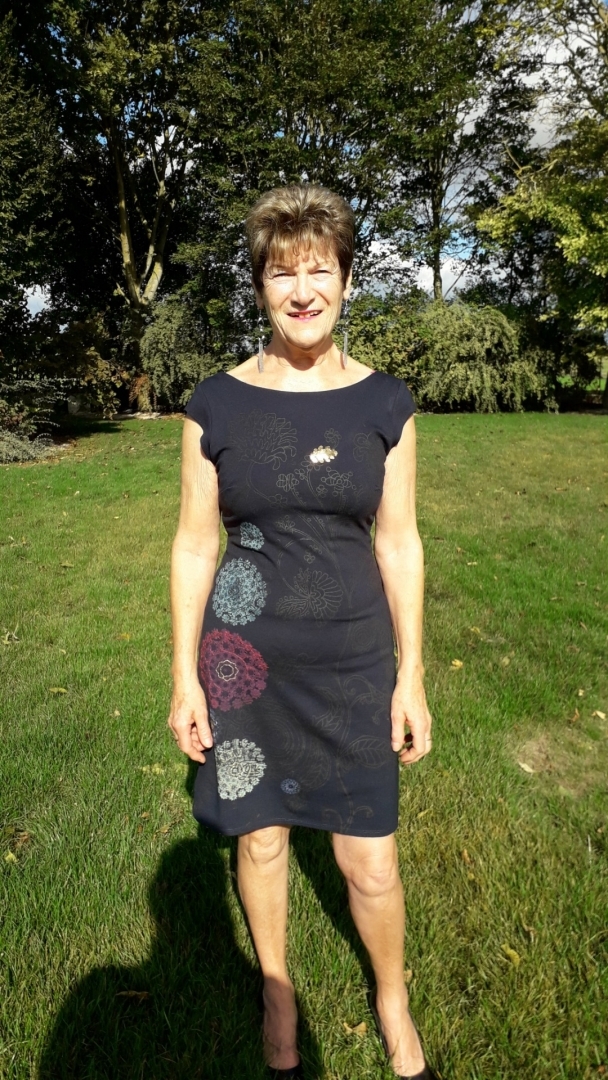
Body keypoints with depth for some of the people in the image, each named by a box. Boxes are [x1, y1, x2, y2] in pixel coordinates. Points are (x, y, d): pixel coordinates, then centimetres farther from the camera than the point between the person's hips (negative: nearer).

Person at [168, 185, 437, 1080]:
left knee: (370, 864, 9)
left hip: (354, 660, 0)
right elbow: (195, 545, -2)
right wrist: (185, 676, -2)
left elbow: (399, 542, 0)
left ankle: (392, 999, 42)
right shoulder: (216, 403, -5)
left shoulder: (384, 402, -3)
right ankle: (278, 990, 47)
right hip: (246, 658, 0)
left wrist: (411, 676, 0)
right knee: (261, 838, 17)